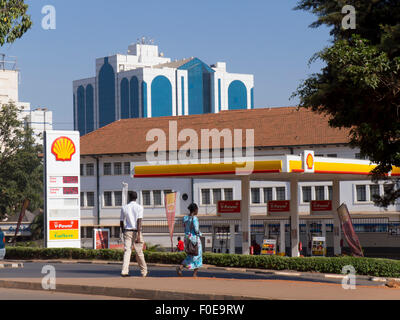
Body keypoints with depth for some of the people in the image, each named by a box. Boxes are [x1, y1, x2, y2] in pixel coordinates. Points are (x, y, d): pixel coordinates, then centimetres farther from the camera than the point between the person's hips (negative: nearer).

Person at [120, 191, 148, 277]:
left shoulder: (124, 208, 6)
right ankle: (144, 272, 19)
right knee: (139, 252, 7)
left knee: (127, 251, -3)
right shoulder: (139, 207, -3)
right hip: (136, 231, -2)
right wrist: (138, 235, -17)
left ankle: (124, 271, -16)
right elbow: (139, 221, -13)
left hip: (127, 231, 2)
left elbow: (121, 222, 10)